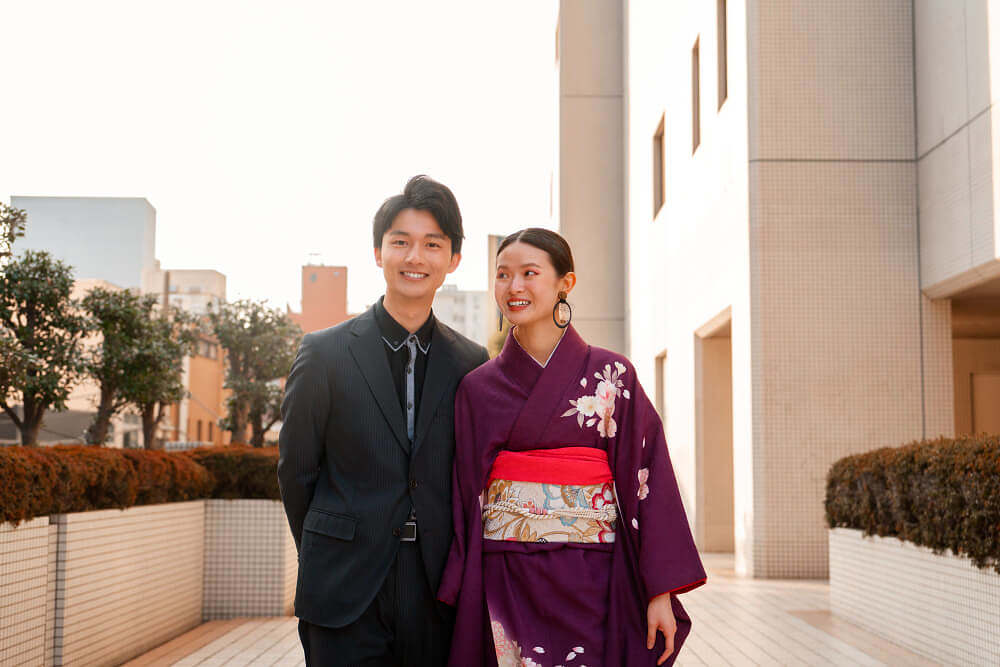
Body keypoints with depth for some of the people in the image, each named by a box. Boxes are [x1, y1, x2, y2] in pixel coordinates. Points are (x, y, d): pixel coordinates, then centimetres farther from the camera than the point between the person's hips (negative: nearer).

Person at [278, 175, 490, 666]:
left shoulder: (472, 363, 5)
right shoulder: (325, 353, -1)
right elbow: (295, 471, 4)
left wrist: (455, 572, 8)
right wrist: (331, 563, 10)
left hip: (437, 592, 2)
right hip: (347, 594, -2)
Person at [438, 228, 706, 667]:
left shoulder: (612, 375, 1)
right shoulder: (477, 388, 5)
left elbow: (646, 482, -2)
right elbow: (466, 498, 6)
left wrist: (660, 592, -7)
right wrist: (459, 597, 2)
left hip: (591, 582, -1)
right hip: (504, 587, 1)